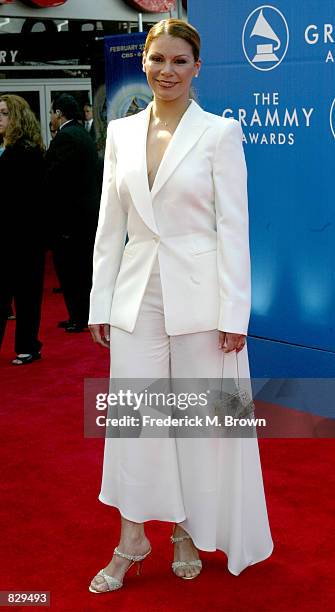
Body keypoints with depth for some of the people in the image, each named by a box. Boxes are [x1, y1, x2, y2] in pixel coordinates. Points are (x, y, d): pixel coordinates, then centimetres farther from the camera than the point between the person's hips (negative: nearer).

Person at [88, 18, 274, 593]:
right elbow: (110, 223, 9)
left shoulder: (220, 132, -4)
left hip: (199, 295, -3)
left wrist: (234, 314, -11)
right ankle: (130, 542, 19)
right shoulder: (121, 132, 8)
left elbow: (233, 226, -7)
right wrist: (100, 303, 6)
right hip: (138, 293, 3)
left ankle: (188, 534, 27)